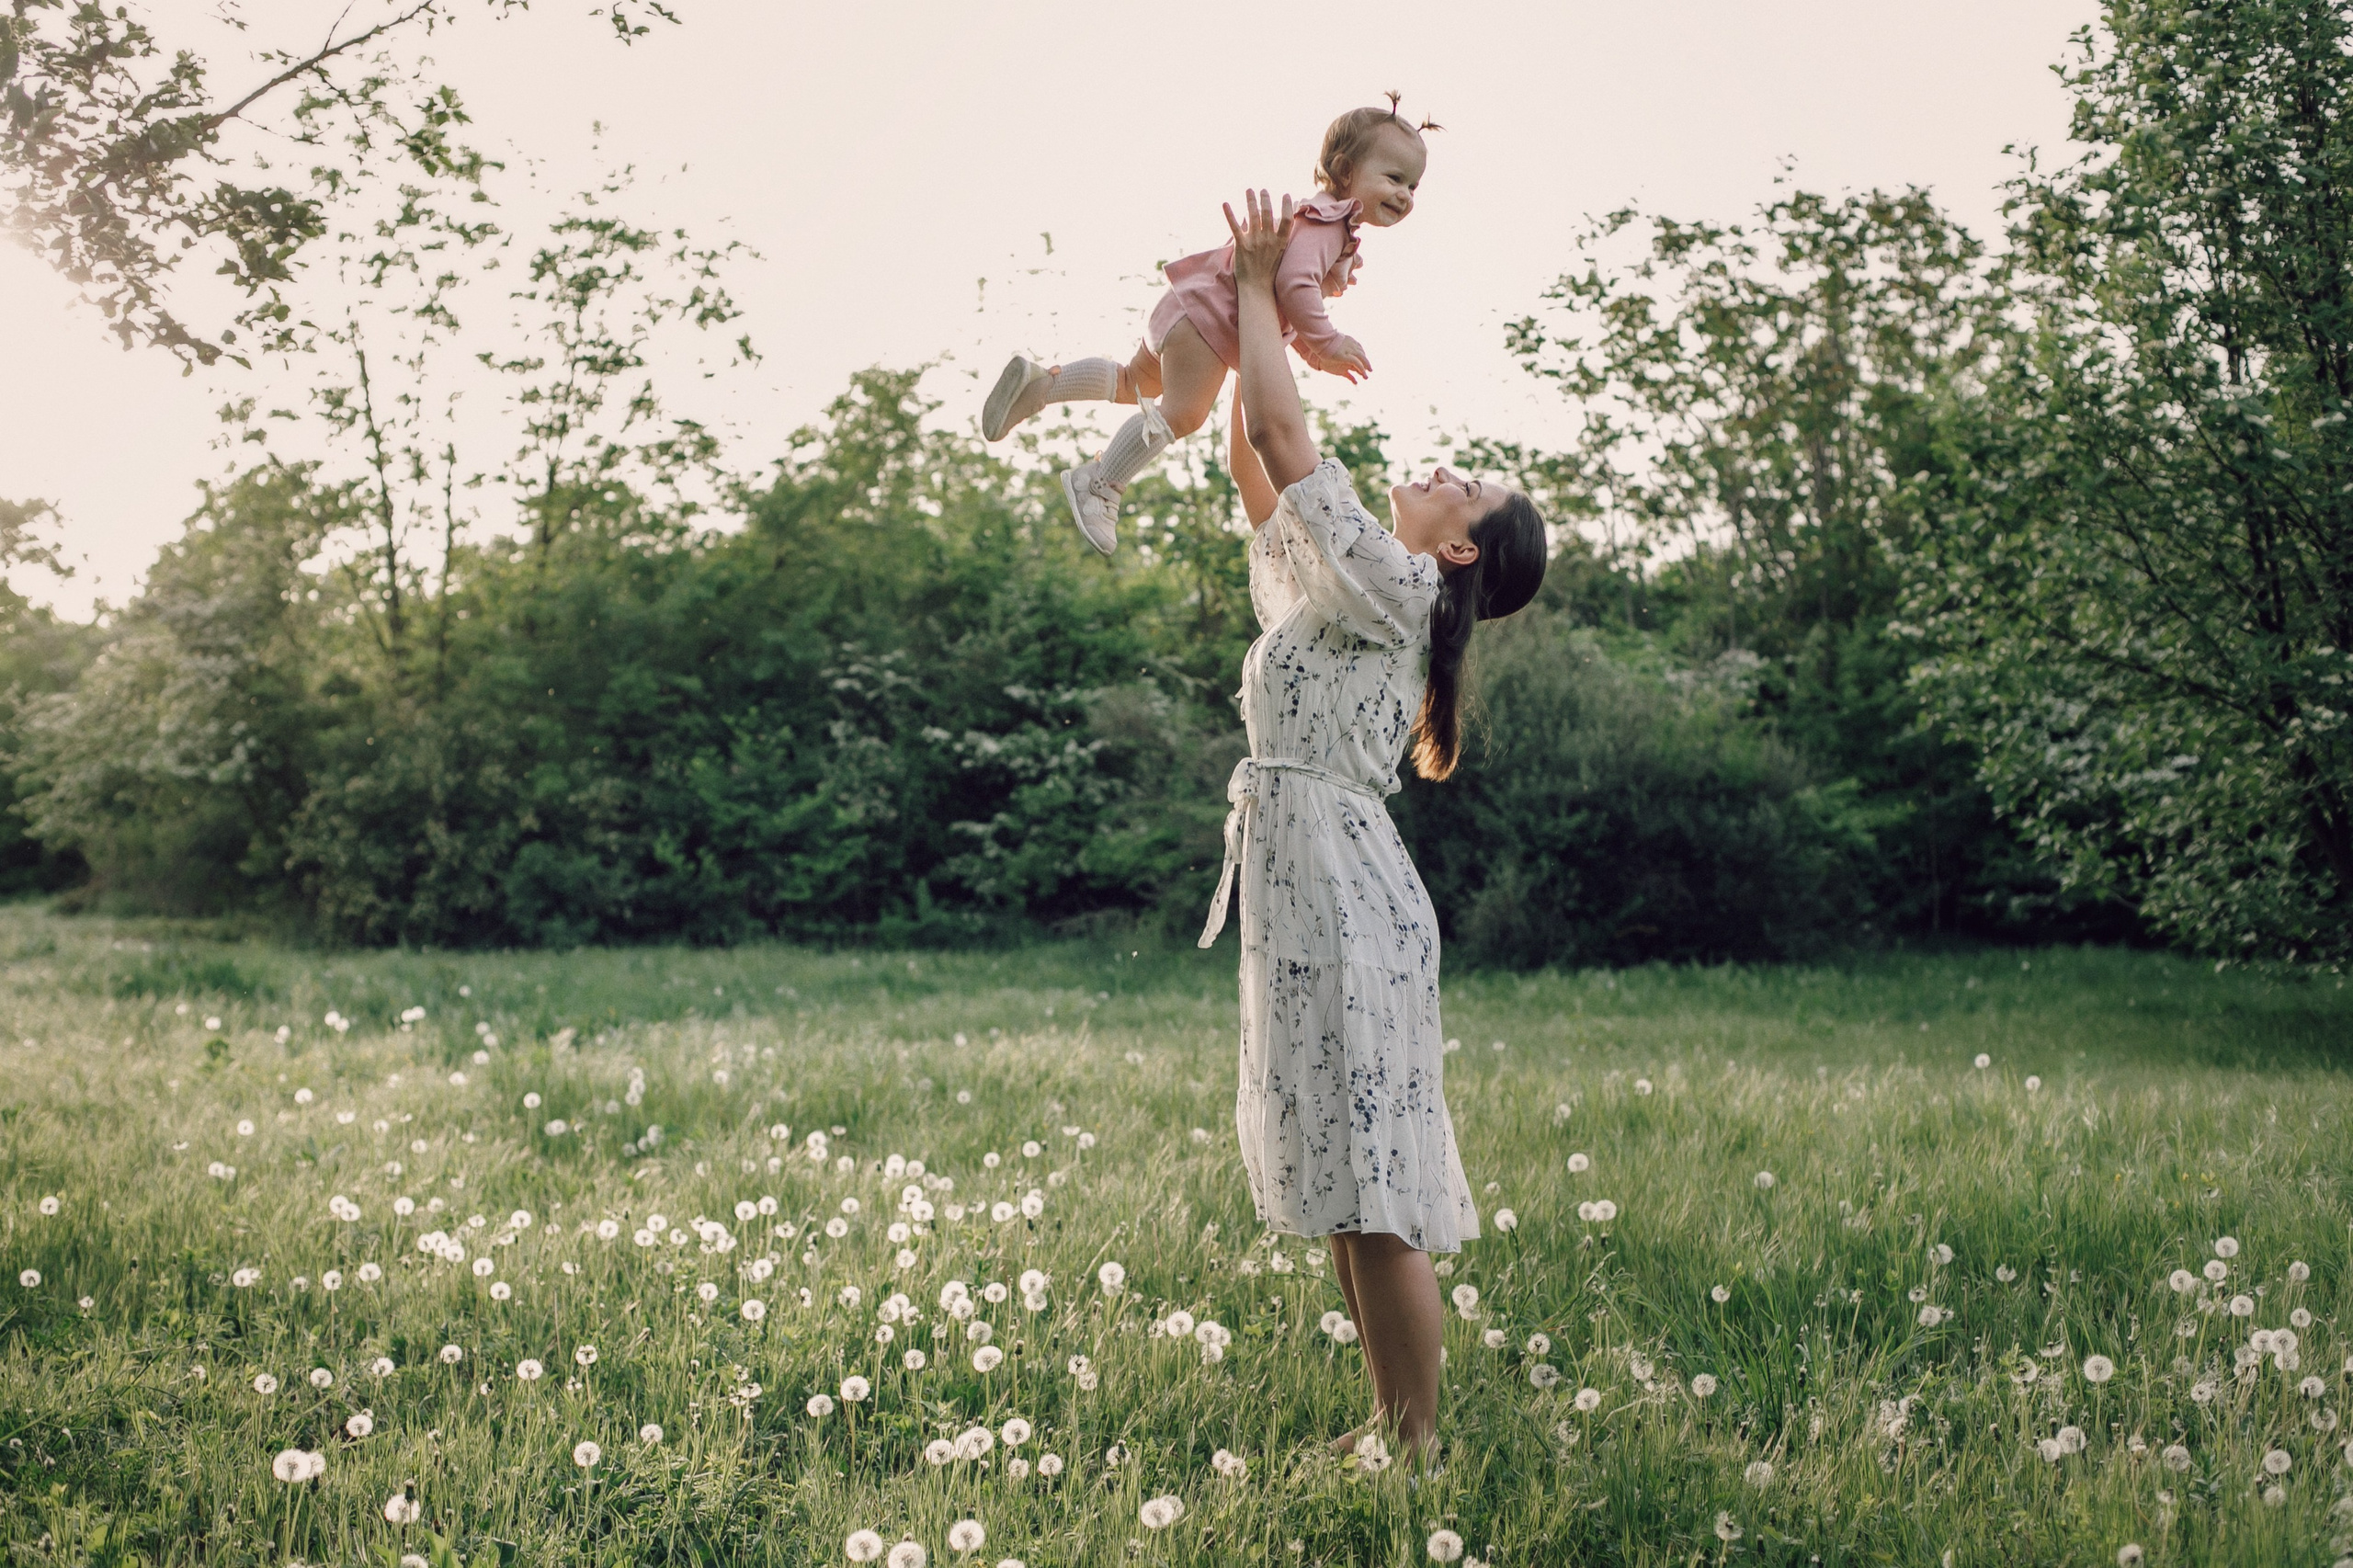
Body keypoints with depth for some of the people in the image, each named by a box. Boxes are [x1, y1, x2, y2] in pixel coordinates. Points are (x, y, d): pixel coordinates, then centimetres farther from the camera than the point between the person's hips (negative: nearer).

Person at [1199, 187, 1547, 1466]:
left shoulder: (1392, 588, -7)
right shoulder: (1344, 589, 17)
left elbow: (1282, 434, -9)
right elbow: (1255, 458, 23)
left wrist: (1258, 289, 2)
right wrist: (1250, 302, 21)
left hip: (1342, 896, -10)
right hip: (1303, 895, 10)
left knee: (1370, 1192, -8)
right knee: (1342, 1194, 11)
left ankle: (1418, 1447, -2)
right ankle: (1390, 1428, 18)